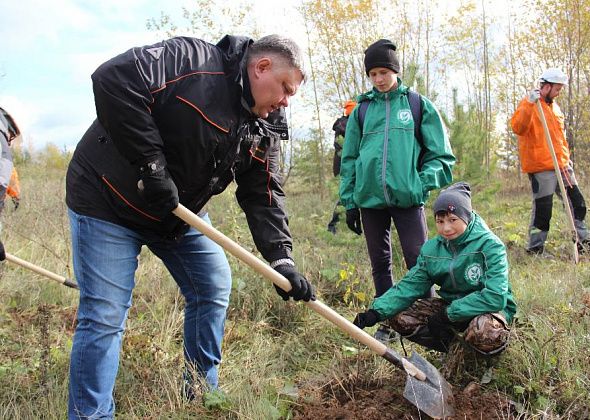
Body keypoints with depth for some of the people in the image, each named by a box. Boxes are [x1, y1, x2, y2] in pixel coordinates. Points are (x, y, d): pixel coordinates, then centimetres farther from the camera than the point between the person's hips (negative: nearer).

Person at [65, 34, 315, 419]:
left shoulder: (264, 129, 0)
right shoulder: (192, 61, -23)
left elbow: (264, 195, -1)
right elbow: (112, 79, -33)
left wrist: (281, 258, -15)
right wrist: (150, 165, -32)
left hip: (179, 211, 8)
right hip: (109, 199, -8)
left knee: (214, 287, 10)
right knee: (105, 315, -9)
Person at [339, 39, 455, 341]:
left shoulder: (418, 104, 6)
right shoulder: (362, 109, 12)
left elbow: (440, 154, 5)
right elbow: (349, 159, 13)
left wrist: (423, 183, -10)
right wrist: (349, 201, 6)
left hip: (407, 197, -3)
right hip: (369, 199, 3)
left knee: (418, 261, -6)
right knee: (380, 264, 10)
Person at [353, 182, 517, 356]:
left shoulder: (490, 245, -20)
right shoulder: (431, 249, -3)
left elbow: (495, 297, -29)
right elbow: (410, 285, -9)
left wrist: (448, 314, -29)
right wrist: (376, 312, -25)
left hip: (491, 309, -5)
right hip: (450, 307, 5)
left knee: (483, 332, -40)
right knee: (400, 317, -11)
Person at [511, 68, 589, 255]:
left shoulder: (553, 105, 20)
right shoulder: (528, 103, -7)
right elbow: (517, 128, -25)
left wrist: (566, 158, 24)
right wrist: (529, 104, -34)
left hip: (561, 165, 9)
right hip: (540, 167, -8)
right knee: (542, 209, -6)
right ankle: (535, 248, 5)